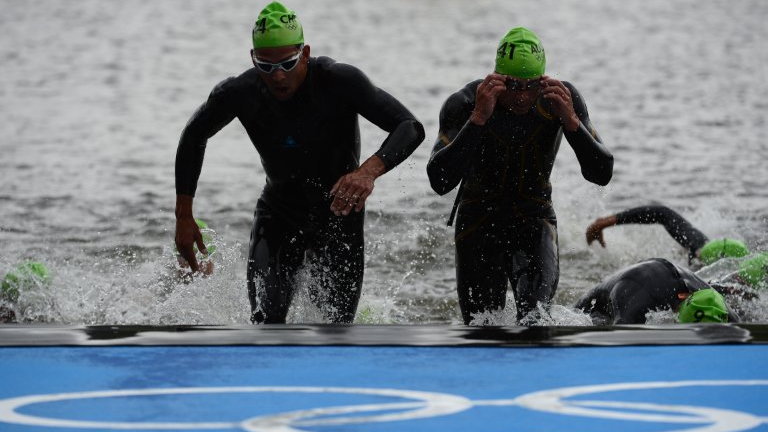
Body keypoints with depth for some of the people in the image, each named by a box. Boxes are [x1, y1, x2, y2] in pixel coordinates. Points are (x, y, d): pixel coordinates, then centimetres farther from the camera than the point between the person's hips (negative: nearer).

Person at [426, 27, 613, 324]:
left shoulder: (562, 98, -15)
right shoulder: (463, 104, -22)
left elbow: (602, 174, -18)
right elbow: (440, 182, -34)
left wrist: (570, 121, -32)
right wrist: (478, 118, -41)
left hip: (535, 221, 0)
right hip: (479, 223, 0)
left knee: (535, 314, -25)